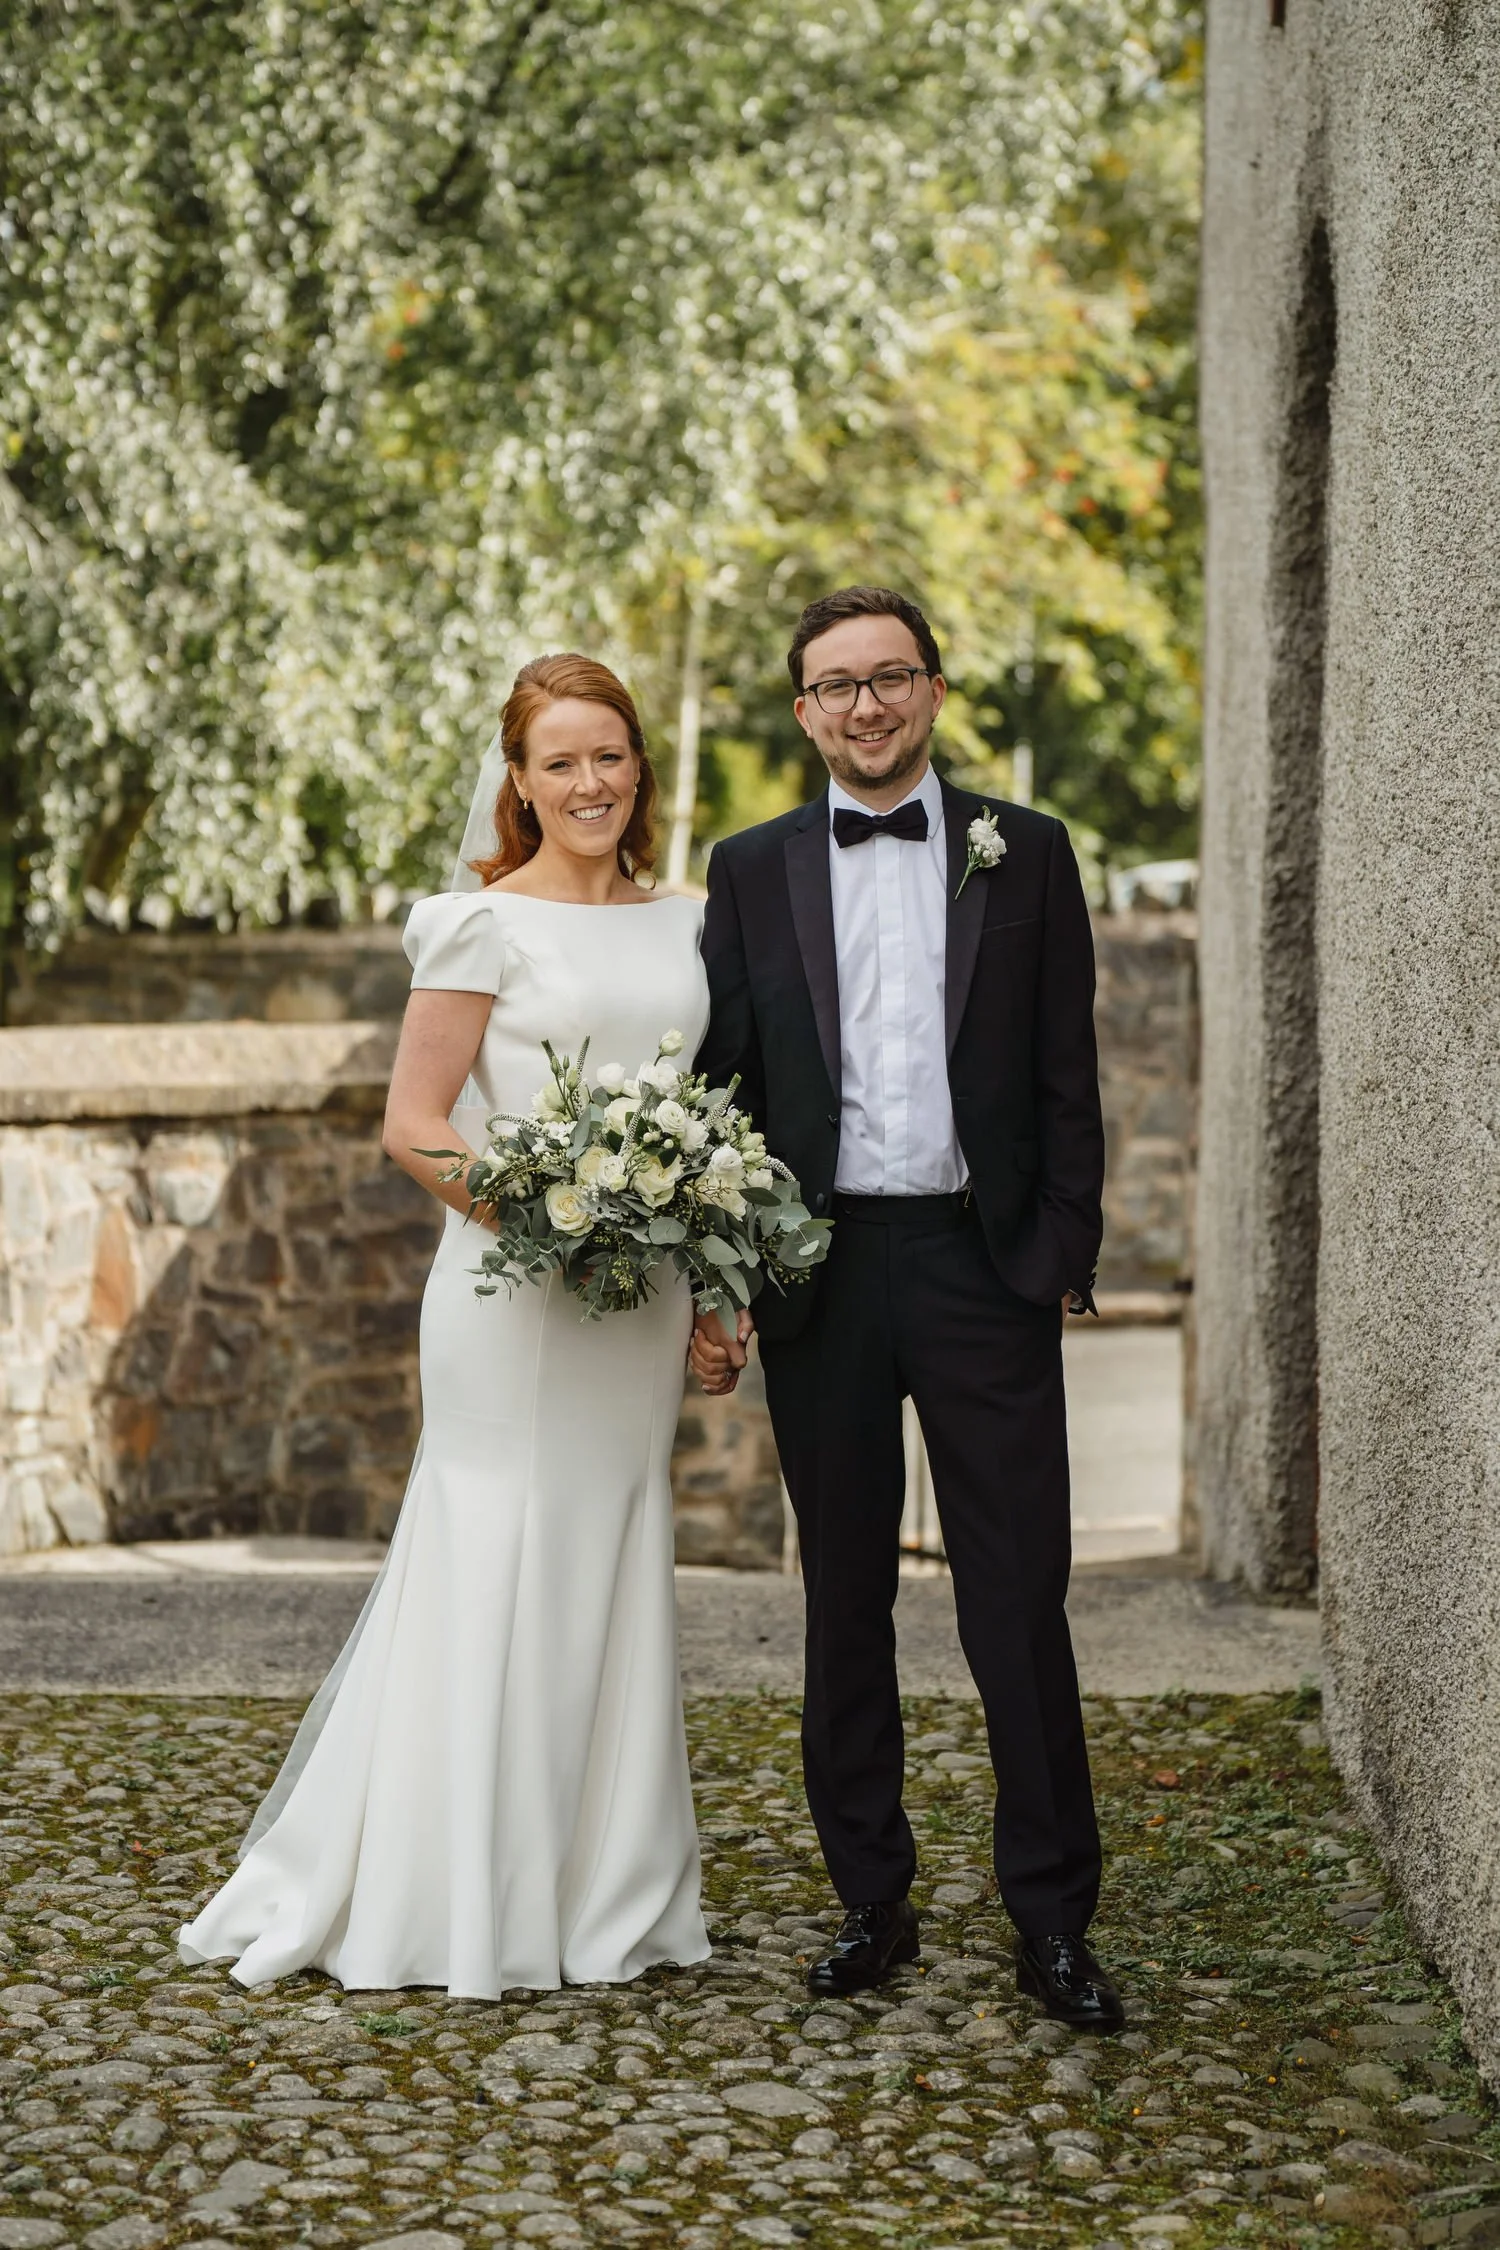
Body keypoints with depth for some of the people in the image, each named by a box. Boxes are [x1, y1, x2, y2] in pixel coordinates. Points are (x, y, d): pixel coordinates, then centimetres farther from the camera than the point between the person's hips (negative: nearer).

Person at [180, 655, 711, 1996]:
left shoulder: (681, 926, 13)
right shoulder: (486, 923, -5)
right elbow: (413, 1125, -8)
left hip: (644, 1302, 6)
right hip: (516, 1288, -6)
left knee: (616, 1576, 11)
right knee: (502, 1573, -2)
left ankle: (604, 1897, 21)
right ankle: (463, 1905, 9)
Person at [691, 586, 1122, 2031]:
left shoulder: (1025, 854, 6)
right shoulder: (752, 870, 8)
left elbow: (1067, 1081, 5)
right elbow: (719, 1086, 7)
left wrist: (1064, 1260, -2)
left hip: (984, 1264, -1)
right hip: (819, 1268, 2)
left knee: (1020, 1602, -1)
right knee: (845, 1603, 9)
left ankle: (1051, 1921, 8)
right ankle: (872, 1900, 20)